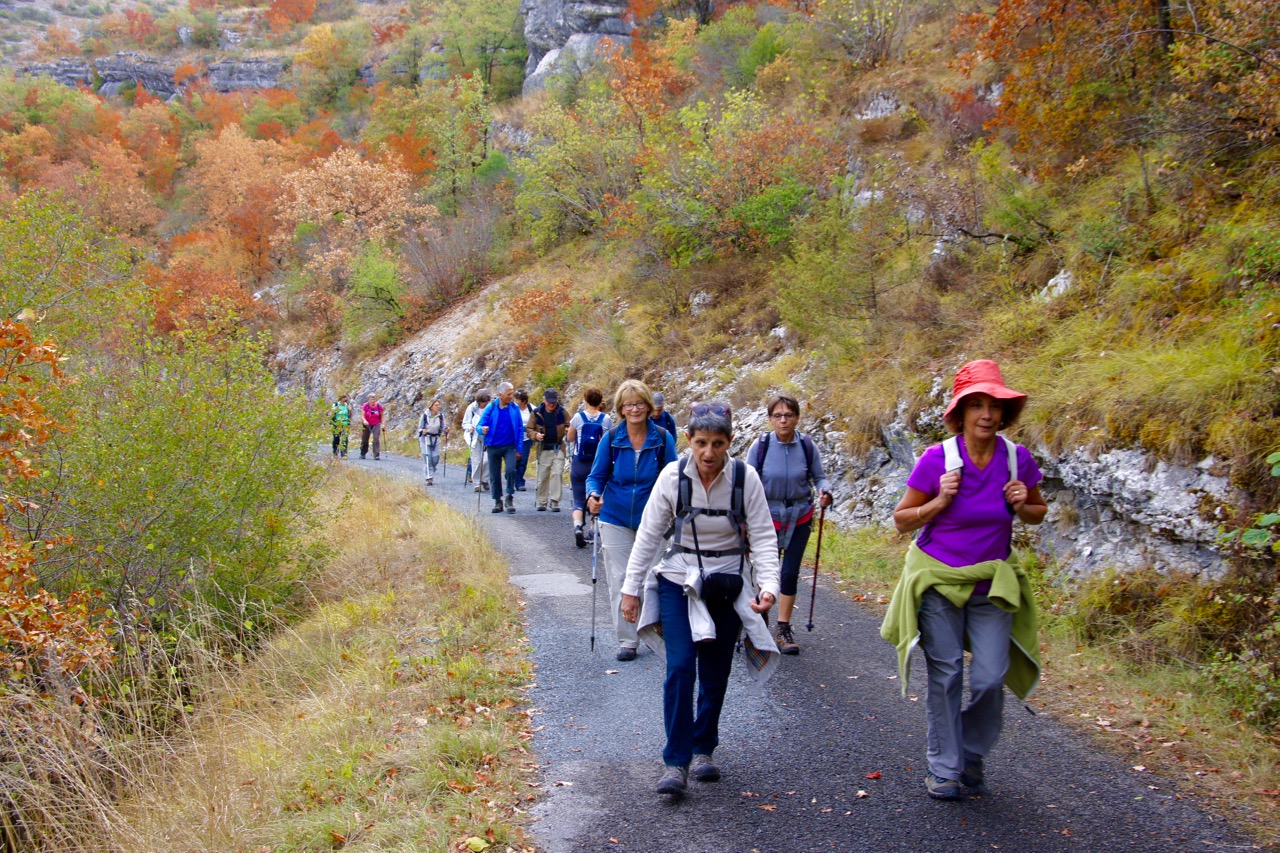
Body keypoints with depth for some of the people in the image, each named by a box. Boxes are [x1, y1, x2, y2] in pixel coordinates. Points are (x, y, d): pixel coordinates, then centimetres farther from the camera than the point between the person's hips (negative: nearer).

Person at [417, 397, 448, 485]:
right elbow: (420, 427, -4)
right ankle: (429, 478, -9)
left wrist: (446, 430, -14)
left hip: (436, 439, 4)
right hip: (426, 438, -4)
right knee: (427, 458, -10)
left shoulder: (441, 415, -1)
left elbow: (442, 427, 7)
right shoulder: (425, 415, -11)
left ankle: (431, 473, 26)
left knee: (435, 459, 2)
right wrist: (422, 431, -24)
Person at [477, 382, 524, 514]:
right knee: (495, 475, 6)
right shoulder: (491, 408, -3)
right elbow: (479, 425, -3)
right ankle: (498, 501, 21)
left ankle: (510, 497, -4)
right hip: (493, 447, 1)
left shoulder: (515, 408, 0)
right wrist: (482, 429, -28)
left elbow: (520, 429, 4)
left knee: (511, 470, -20)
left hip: (509, 446, -1)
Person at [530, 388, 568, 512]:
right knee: (542, 476, 5)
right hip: (543, 449, 0)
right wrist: (535, 435, -15)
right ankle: (541, 502, 17)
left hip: (558, 449, 0)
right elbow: (529, 429, 6)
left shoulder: (562, 413, 1)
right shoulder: (537, 413, -1)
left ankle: (554, 501, -3)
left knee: (557, 474, -8)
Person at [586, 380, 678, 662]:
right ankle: (627, 641, 11)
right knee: (619, 580, 1)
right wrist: (593, 495, -19)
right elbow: (597, 475, 2)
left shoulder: (662, 438, -6)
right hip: (616, 519, 1)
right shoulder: (611, 439, -5)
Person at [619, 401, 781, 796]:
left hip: (728, 586, 1)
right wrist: (631, 588, -2)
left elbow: (763, 537, -8)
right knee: (680, 667, -13)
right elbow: (648, 535, -4)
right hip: (679, 581, -1)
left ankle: (703, 749, 29)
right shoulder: (673, 476, -12)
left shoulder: (745, 478, -13)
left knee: (715, 674, 8)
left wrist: (768, 585, -22)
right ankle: (675, 763, -6)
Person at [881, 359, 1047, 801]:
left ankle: (972, 753, 24)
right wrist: (940, 501, -22)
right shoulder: (937, 459, -14)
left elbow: (1039, 513, 11)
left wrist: (1023, 506, -12)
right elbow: (902, 519, -5)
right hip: (938, 581, -2)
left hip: (992, 583, 2)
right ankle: (944, 768, 16)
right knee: (946, 674, 1)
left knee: (990, 677, -3)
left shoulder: (1017, 459, -7)